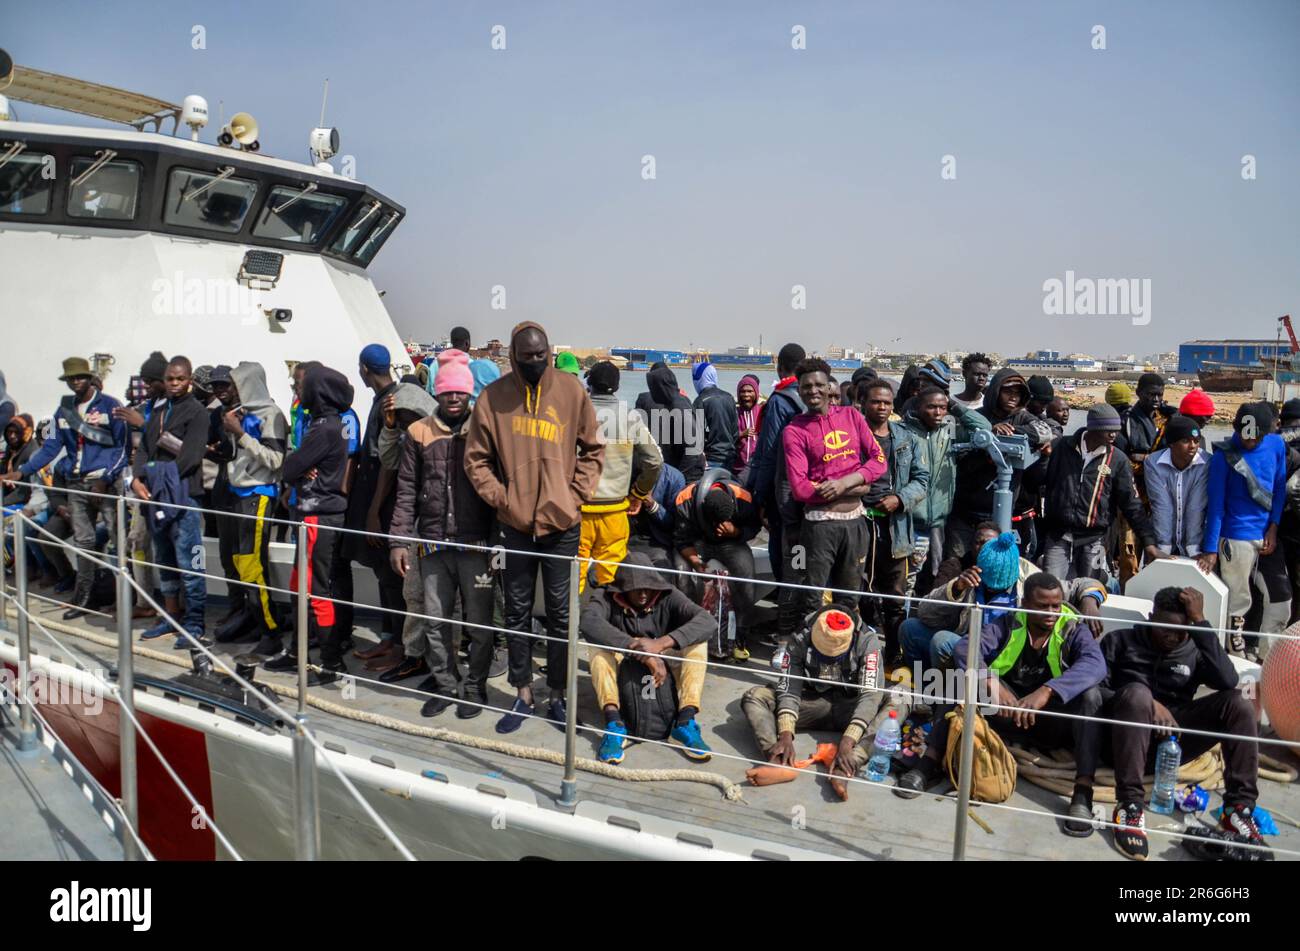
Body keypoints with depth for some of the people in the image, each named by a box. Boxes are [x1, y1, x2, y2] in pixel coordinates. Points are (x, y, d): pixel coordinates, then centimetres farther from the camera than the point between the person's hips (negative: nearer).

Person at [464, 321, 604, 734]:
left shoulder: (571, 390, -2)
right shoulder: (493, 396, -2)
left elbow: (593, 448, 6)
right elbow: (477, 458, 3)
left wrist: (577, 493, -3)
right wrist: (501, 498, -7)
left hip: (562, 521, 0)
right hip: (515, 522, 1)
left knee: (560, 611, 8)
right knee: (517, 611, 10)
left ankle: (557, 695, 22)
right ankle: (523, 696, 24)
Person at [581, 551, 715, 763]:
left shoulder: (668, 598, -12)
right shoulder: (608, 599, -15)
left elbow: (708, 622, -27)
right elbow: (587, 622, -38)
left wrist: (662, 643, -42)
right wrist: (638, 648, -46)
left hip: (663, 673, 1)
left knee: (697, 641, -21)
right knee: (597, 643, -28)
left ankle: (685, 723, -32)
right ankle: (614, 725, -40)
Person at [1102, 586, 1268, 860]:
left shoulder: (1194, 651, 14)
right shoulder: (1120, 641, 8)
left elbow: (1228, 681, -8)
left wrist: (1200, 621, -9)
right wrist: (1145, 703, -19)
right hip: (1126, 739, -3)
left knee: (1237, 702, -14)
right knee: (1136, 691, -35)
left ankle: (1239, 808, -17)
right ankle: (1129, 806, -35)